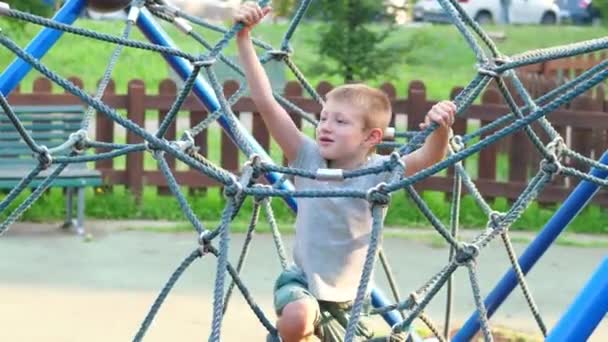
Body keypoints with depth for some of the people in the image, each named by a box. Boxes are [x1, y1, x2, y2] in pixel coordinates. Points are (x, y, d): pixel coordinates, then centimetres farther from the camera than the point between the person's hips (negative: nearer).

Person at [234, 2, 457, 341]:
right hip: (301, 282, -1)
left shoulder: (379, 171, -14)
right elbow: (265, 102, -19)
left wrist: (441, 129, -55)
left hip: (346, 299, 1)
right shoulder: (309, 158, -11)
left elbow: (429, 157, -32)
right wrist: (244, 38, -26)